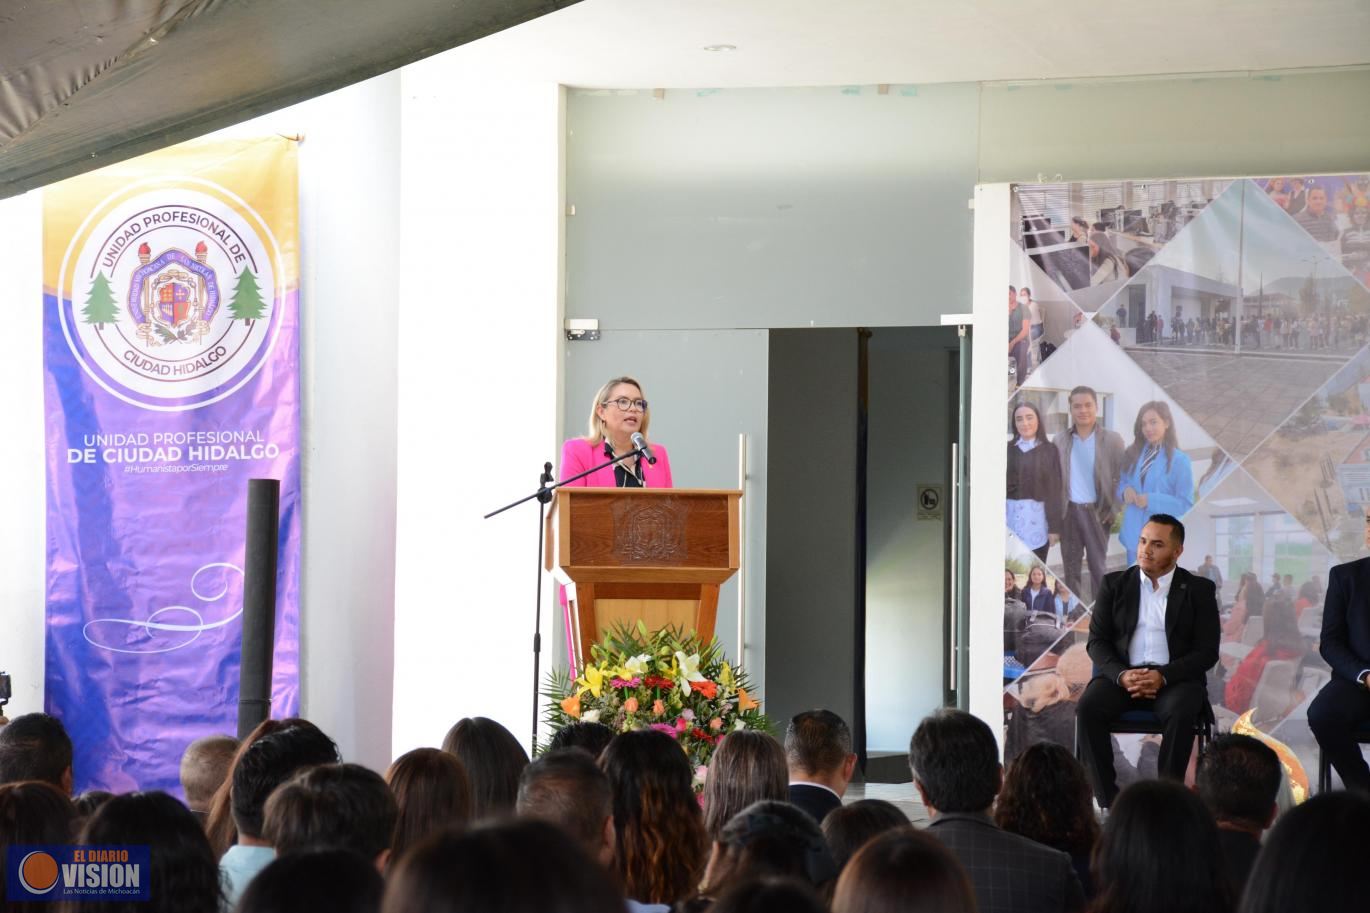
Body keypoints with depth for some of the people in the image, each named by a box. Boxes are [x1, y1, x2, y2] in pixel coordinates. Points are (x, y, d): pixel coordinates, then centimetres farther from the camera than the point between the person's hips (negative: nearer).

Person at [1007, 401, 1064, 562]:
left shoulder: (1049, 450, 3)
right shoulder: (1007, 449, 8)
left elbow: (1055, 489, 2)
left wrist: (1054, 526, -3)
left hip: (1037, 520, -1)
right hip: (1011, 518, 1)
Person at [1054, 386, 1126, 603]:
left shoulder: (1112, 440, -3)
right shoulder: (1061, 440, 4)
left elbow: (1122, 477, -1)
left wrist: (1113, 510, -8)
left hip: (1097, 511, -3)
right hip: (1068, 511, 3)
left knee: (1098, 566, 0)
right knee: (1070, 566, 9)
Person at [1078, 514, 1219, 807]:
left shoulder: (1199, 590, 6)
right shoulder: (1115, 585, 11)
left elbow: (1207, 651, 0)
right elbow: (1097, 641, 7)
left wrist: (1163, 676, -17)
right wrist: (1121, 675, -15)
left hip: (1175, 679, -2)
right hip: (1121, 674, 2)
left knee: (1180, 713, -35)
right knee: (1088, 707, -29)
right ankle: (1108, 802, -25)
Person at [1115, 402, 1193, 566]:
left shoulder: (1179, 460, -10)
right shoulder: (1133, 454, 7)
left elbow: (1186, 504, -12)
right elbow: (1121, 484, 15)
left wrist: (1152, 501, -21)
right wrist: (1125, 492, -8)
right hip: (1134, 535, 6)